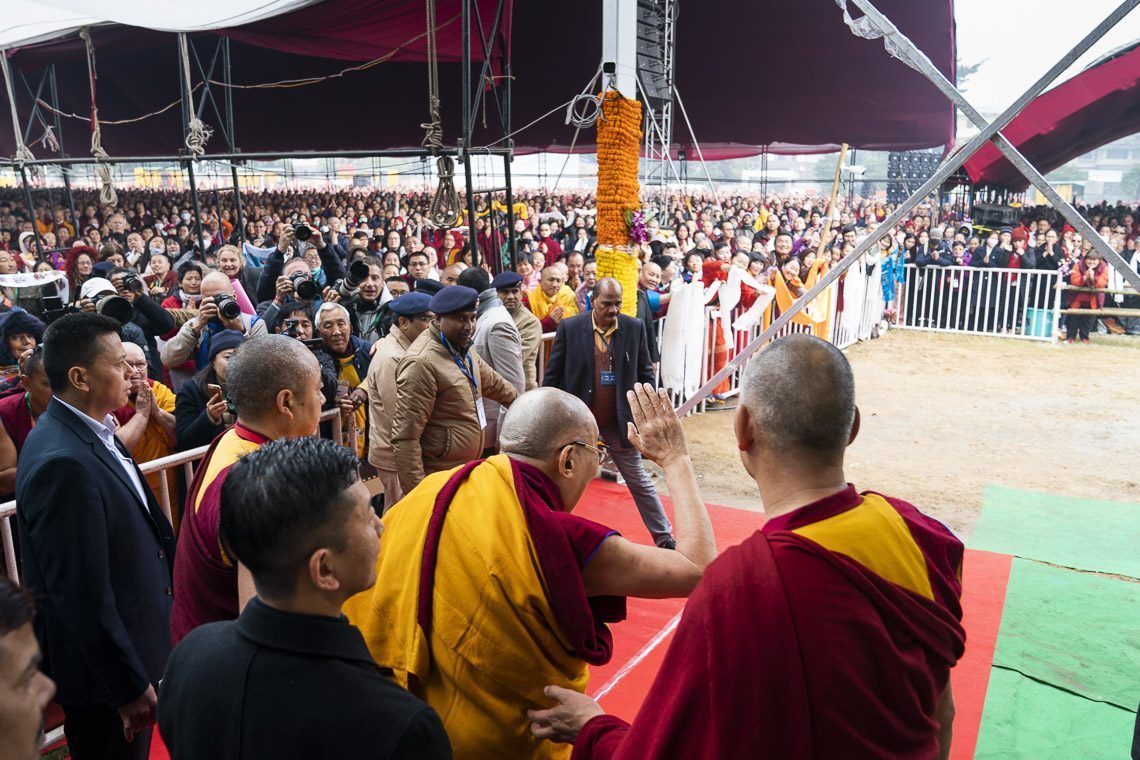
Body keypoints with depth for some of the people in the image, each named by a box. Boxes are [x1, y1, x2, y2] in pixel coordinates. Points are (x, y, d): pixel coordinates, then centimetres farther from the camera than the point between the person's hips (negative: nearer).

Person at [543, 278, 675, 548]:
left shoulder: (635, 328, -3)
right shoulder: (569, 328, -7)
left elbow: (645, 373, 4)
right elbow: (552, 375, -2)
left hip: (620, 421, 1)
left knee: (640, 482, 10)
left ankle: (664, 538, 23)